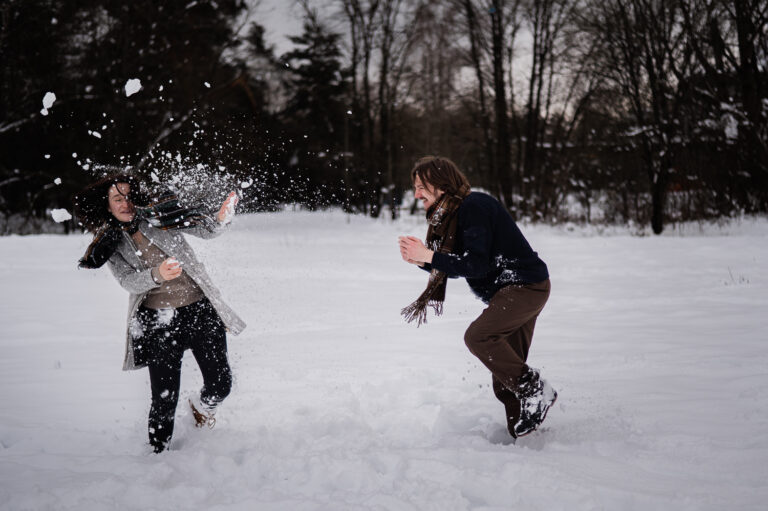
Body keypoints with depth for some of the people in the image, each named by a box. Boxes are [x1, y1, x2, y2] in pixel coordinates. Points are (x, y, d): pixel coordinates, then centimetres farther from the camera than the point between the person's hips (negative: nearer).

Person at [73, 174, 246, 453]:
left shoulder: (158, 216, 4)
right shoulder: (110, 243, 4)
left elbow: (205, 229, 1)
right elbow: (129, 281, -11)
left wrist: (220, 219, -23)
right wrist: (157, 275, -33)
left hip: (200, 310, 1)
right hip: (159, 322, -1)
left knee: (221, 385, 3)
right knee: (165, 401, -7)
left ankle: (202, 405, 38)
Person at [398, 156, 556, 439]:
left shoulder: (474, 206, -19)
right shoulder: (450, 215, 11)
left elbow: (478, 265, -24)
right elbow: (456, 267, 11)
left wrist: (429, 256, -23)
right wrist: (420, 260, -5)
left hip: (526, 285, -10)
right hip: (510, 291, 10)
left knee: (478, 335, -27)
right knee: (505, 374, 8)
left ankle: (536, 390, -17)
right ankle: (522, 434, 14)